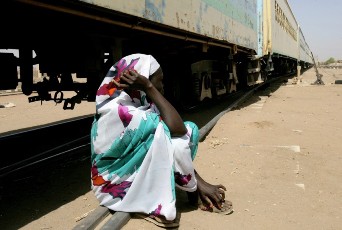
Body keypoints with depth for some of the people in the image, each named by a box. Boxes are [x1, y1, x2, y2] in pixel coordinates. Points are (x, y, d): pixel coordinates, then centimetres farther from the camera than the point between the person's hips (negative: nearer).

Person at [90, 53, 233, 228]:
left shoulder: (138, 105, 1)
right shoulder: (117, 110, -26)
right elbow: (176, 128, -31)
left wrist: (200, 183, -7)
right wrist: (149, 88, -25)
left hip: (136, 170, 8)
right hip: (118, 186, -8)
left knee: (190, 129, -2)